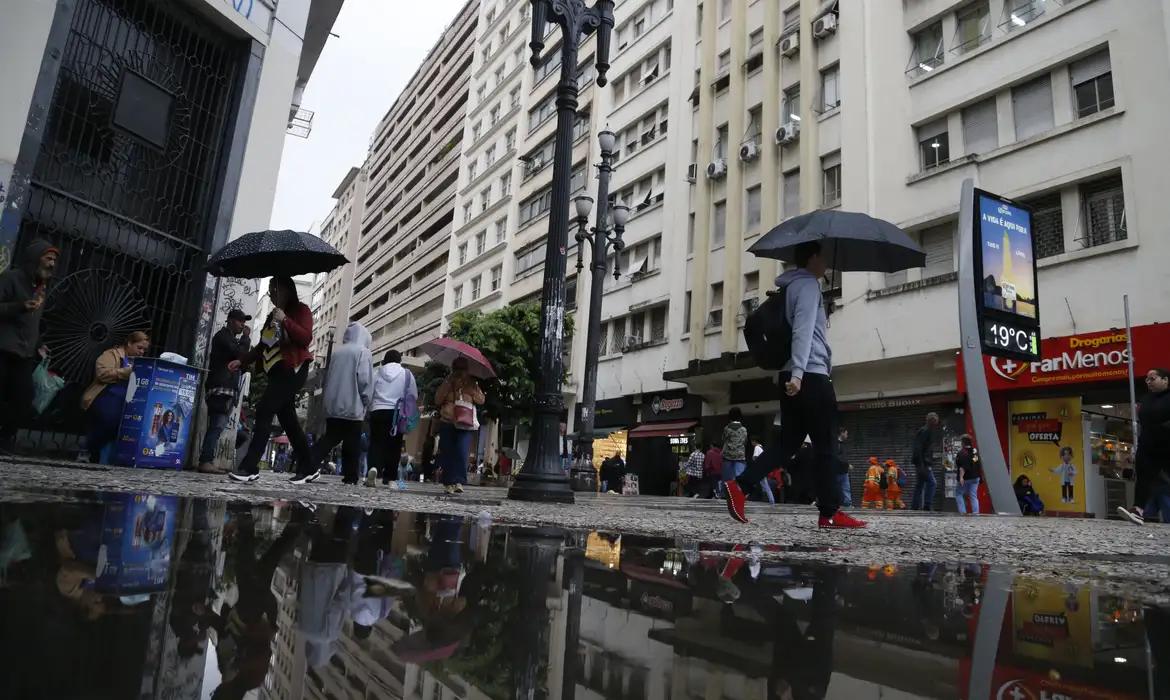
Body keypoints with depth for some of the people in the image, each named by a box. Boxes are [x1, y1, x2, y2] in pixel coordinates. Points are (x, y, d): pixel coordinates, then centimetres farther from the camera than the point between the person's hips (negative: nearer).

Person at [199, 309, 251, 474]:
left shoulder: (230, 338, 28)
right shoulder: (223, 335, -1)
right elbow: (239, 354, -14)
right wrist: (246, 337, -2)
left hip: (226, 388, 10)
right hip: (221, 387, -10)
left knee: (216, 426, 4)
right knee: (217, 426, -18)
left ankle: (207, 461, 2)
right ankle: (206, 462, -23)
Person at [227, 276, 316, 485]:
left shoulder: (301, 310, 0)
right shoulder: (272, 316, 23)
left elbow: (306, 337, -16)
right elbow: (262, 346, 22)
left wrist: (286, 321, -23)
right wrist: (241, 361, 11)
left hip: (293, 370, -8)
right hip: (277, 372, 8)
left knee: (264, 411, -17)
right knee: (288, 420, 4)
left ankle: (249, 467, -17)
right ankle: (309, 468, 9)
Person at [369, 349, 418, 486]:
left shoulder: (377, 373, 9)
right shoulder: (407, 374, 6)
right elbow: (414, 396, 5)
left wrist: (370, 409, 19)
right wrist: (410, 415, 16)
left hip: (378, 411, 1)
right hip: (397, 413, 0)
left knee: (377, 443, -1)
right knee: (394, 446, 6)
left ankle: (374, 468, -26)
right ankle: (389, 477, 8)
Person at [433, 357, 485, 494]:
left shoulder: (472, 383, 11)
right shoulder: (447, 382, 11)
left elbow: (481, 400, 2)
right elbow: (437, 399, 1)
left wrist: (469, 389, -10)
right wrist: (448, 383, -6)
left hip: (466, 424, -1)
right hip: (447, 423, 1)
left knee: (462, 452, -15)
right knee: (447, 453, 1)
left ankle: (459, 482, -17)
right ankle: (448, 483, 8)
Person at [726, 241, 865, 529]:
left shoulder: (795, 285, 23)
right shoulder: (808, 284, -7)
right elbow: (803, 330, -19)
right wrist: (798, 372, -28)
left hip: (796, 376, 9)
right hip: (810, 376, -9)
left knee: (788, 443, 9)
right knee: (825, 445, -2)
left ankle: (739, 485, -1)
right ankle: (830, 513, 4)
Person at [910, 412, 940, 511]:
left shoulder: (929, 431, 20)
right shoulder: (924, 431, -11)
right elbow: (918, 448, -19)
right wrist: (920, 464, -25)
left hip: (924, 463, 10)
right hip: (922, 463, -10)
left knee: (920, 485, 9)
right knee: (932, 482, -14)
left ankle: (915, 506, 11)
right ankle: (926, 505, -15)